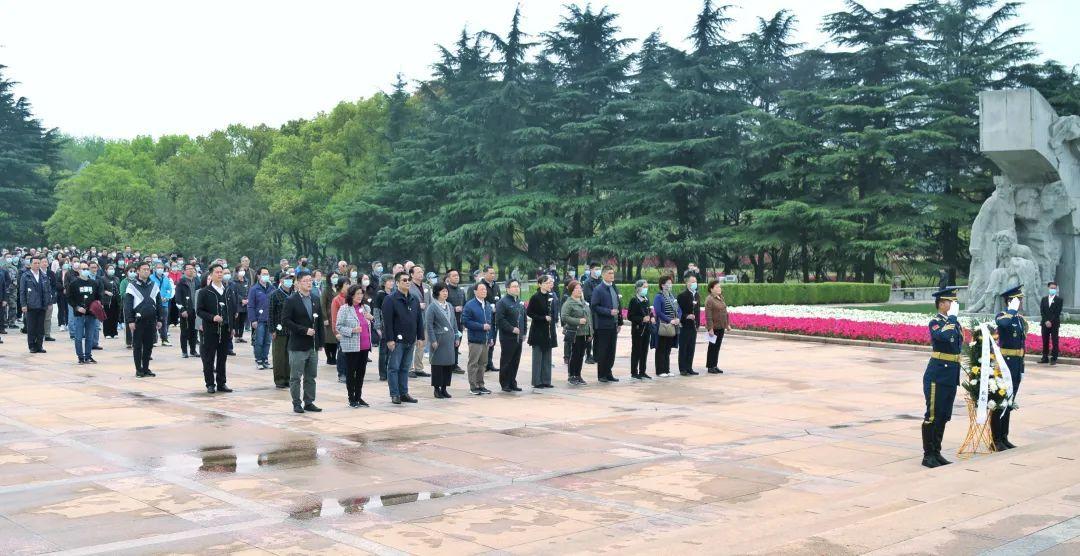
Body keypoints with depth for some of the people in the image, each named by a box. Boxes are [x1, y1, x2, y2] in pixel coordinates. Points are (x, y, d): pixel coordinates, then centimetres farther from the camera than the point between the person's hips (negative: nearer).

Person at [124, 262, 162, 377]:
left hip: (151, 321, 4)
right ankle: (138, 369, 8)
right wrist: (130, 321, -12)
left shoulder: (154, 285, 11)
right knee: (137, 346, 2)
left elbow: (159, 303, 15)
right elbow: (127, 305, -5)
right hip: (138, 321, -4)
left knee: (149, 346, 7)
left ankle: (146, 368, 15)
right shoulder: (132, 286, -2)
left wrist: (159, 319, 9)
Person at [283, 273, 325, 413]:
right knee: (295, 377, 1)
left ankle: (309, 402, 17)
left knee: (311, 377, 10)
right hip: (298, 346, -5)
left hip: (313, 346, 5)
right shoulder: (291, 300, -6)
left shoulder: (316, 299, 11)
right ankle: (296, 404, 8)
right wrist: (304, 330, -17)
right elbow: (285, 321, -12)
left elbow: (320, 321, 13)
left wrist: (320, 342, 8)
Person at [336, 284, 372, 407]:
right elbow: (338, 326, -7)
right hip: (351, 346, -6)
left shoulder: (365, 308, 13)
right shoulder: (344, 309, -6)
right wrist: (352, 330, -20)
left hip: (364, 346, 6)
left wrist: (371, 318, 3)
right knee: (350, 373, 1)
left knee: (361, 372, 10)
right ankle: (351, 399, 8)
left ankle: (358, 397, 19)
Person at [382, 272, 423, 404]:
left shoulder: (414, 300, 12)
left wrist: (420, 337, 9)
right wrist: (389, 339, -17)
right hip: (397, 341, -6)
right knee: (394, 367, -1)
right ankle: (395, 395, 3)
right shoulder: (390, 300, -8)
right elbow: (387, 321, -12)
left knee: (405, 368, 11)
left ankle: (404, 393, 17)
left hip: (410, 341, 6)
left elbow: (419, 320, 16)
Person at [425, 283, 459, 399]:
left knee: (449, 364, 6)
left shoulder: (450, 306, 13)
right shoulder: (432, 307, -7)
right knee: (438, 364, -2)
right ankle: (437, 388, 7)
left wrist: (457, 337, 12)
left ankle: (444, 388, 15)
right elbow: (429, 325, -10)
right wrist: (433, 340, -15)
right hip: (438, 340, -6)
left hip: (449, 340, 6)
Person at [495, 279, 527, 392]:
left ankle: (512, 383, 18)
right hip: (507, 337, -7)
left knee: (515, 362, 10)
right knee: (506, 362, 0)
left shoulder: (520, 302, 16)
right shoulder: (502, 302, -9)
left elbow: (524, 318, 23)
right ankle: (505, 384, 7)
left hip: (518, 338, 7)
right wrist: (512, 329, -19)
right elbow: (500, 320, -17)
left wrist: (524, 332, 14)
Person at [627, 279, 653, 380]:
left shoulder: (646, 299, 12)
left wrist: (651, 317, 4)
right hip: (637, 329, -7)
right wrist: (642, 319, -21)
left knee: (644, 351, 9)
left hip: (647, 329, 7)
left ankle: (642, 371, 17)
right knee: (636, 351, -1)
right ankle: (634, 372, 5)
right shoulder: (634, 300, -10)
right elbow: (630, 316, -13)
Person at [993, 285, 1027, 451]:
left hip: (1016, 366, 8)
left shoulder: (1021, 319, 14)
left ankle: (1004, 438, 20)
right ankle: (996, 440, 3)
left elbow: (1021, 343, 19)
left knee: (1009, 403, 13)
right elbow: (1004, 323, -38)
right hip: (1004, 364, -8)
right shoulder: (1002, 316, -10)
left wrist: (1021, 368, 18)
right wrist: (1013, 309, -22)